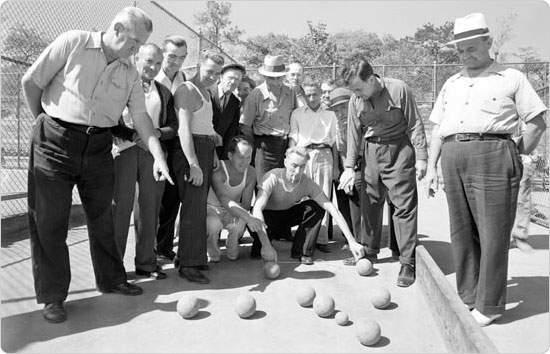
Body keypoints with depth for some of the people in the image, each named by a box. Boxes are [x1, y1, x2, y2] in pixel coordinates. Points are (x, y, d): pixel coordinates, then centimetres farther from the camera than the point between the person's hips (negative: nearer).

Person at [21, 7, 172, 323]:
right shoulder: (73, 43, -6)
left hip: (99, 147, 4)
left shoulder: (130, 75, 6)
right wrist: (45, 121, 5)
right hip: (55, 142, -4)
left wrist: (159, 157, -10)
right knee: (48, 220, 1)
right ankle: (52, 296, 14)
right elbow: (31, 81, -4)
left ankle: (111, 279, 31)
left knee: (102, 216, 13)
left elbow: (141, 117, 1)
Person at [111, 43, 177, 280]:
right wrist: (133, 135, -16)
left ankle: (146, 262, 17)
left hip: (153, 153, 4)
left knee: (150, 207, 6)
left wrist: (157, 133, -8)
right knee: (120, 206, -4)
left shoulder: (164, 93, 18)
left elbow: (173, 127, 12)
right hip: (124, 150, -4)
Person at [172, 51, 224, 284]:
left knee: (199, 205, 12)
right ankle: (188, 265, -4)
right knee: (194, 207, -10)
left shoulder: (206, 92, 21)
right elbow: (184, 129, -20)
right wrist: (193, 164, -26)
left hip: (206, 150, 9)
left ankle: (190, 256, 22)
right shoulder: (187, 90, -10)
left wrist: (213, 152, 15)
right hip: (190, 151, -9)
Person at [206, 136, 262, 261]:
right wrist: (249, 218, -56)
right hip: (211, 208, -3)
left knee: (239, 224, -32)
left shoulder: (250, 173, -14)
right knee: (214, 223, -38)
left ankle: (232, 250, 4)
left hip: (232, 211, 3)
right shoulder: (217, 171, -30)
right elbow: (225, 200, -43)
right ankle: (212, 253, -3)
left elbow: (246, 203, -10)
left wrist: (234, 214, -34)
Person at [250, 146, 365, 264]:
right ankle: (258, 248, -3)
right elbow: (257, 210, -42)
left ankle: (301, 251, -11)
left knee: (316, 207, -23)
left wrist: (351, 241, -35)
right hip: (268, 216, -3)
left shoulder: (308, 183, -21)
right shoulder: (273, 177, -31)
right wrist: (266, 245, -56)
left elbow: (333, 210, -25)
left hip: (288, 214, 3)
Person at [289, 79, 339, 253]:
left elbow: (334, 142, 16)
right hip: (304, 155, -1)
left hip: (324, 155, 2)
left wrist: (335, 166, 12)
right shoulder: (297, 113, 12)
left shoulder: (330, 115, 17)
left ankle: (321, 239, 3)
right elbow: (293, 138, 7)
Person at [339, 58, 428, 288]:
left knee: (404, 206, -5)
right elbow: (353, 134, 5)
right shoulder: (355, 100, -1)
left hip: (399, 150, -4)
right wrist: (349, 167, 2)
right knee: (369, 204, 10)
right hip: (370, 151, 5)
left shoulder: (399, 90, -12)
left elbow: (415, 125, -7)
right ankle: (370, 252, 27)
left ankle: (407, 262, 2)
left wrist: (421, 157, -10)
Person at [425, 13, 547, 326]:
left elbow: (537, 123, 5)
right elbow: (438, 128, 18)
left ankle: (489, 305, 8)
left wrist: (517, 158, 0)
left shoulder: (511, 78, 8)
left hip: (492, 151, -5)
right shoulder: (452, 84, 20)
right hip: (452, 157, 5)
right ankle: (467, 295, 22)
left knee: (493, 232, -4)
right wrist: (431, 167, 11)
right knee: (461, 230, 9)